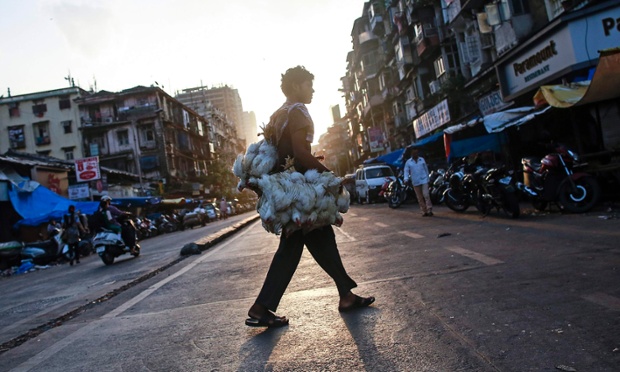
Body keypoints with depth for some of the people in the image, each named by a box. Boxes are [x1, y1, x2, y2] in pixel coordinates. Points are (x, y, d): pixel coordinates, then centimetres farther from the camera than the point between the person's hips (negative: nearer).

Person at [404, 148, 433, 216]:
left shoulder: (422, 159, 7)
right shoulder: (408, 162, 3)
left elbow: (426, 169, 13)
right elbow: (406, 171, -1)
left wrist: (427, 178, 13)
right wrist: (406, 179, -17)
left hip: (424, 180, -1)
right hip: (415, 182, 1)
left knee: (426, 195, -13)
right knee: (420, 198, 5)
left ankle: (429, 210, -10)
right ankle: (424, 211, 12)